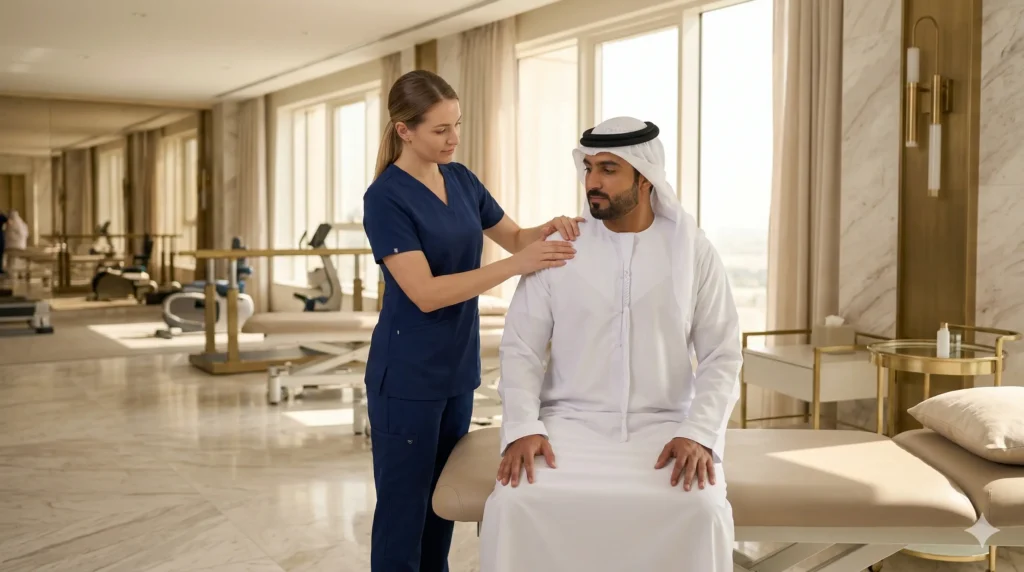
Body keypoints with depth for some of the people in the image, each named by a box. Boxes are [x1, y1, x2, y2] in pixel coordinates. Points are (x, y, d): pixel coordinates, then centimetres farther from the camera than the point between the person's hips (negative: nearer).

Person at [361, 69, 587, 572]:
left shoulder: (461, 180, 5)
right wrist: (516, 265, -29)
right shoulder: (386, 198, -16)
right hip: (407, 375, -7)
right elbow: (425, 293, -23)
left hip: (457, 368, 7)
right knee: (404, 502, 4)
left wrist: (549, 230, -8)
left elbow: (513, 235, 14)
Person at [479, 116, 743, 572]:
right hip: (570, 423, 0)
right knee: (514, 504, -27)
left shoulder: (694, 252, 2)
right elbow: (521, 349, 1)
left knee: (703, 512, -29)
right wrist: (522, 428, -14)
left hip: (664, 427, 0)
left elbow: (722, 356, 2)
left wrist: (700, 433, -14)